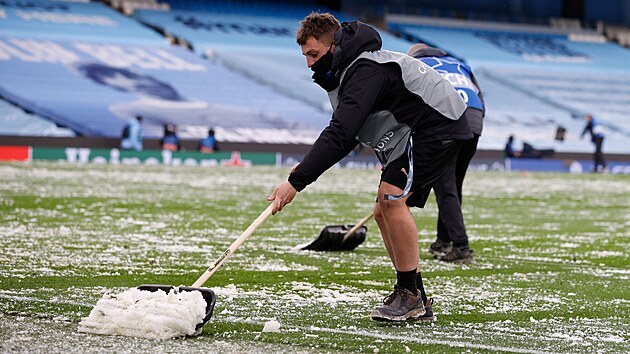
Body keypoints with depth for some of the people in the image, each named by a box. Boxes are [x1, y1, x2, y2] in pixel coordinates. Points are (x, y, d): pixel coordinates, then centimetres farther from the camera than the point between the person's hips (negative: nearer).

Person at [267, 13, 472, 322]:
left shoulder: (366, 72, -25)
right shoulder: (348, 71, 8)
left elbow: (339, 135, -34)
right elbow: (345, 136, 14)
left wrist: (296, 182, -35)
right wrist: (307, 167, -3)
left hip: (439, 128, -11)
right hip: (409, 135, 11)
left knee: (392, 196, -23)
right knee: (384, 212, 6)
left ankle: (410, 294, -15)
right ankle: (417, 304, 10)